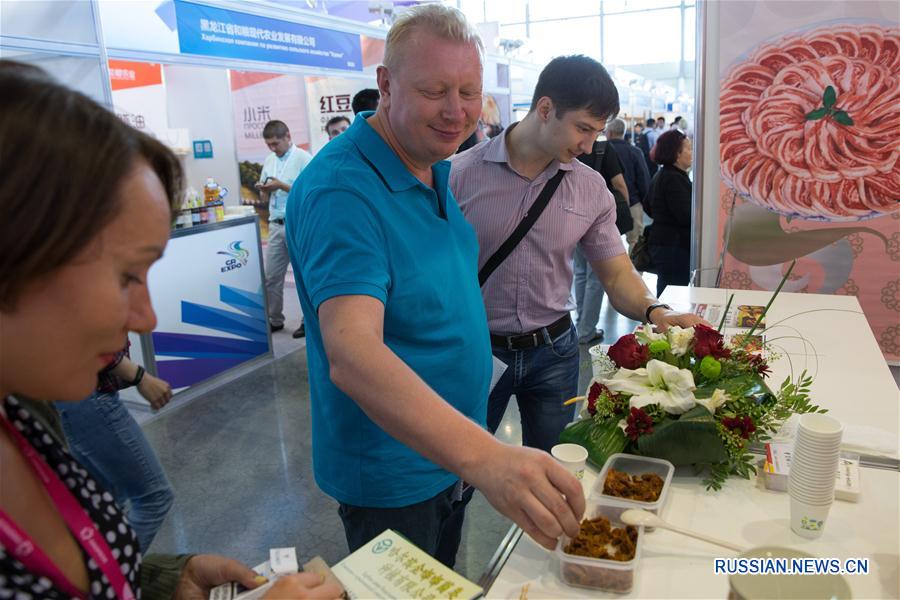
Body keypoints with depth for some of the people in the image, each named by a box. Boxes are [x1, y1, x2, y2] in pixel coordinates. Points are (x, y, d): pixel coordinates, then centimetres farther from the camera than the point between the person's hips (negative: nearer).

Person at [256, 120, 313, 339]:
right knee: (271, 277, 7)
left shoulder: (303, 158, -5)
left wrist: (282, 186, -17)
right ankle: (275, 320, 19)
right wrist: (264, 190, -3)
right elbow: (266, 198, 20)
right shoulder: (269, 161, 14)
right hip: (276, 225, 6)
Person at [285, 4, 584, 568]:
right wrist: (484, 456, -52)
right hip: (393, 474, -7)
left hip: (455, 450, 8)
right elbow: (351, 355, -40)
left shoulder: (437, 167, 1)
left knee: (445, 583, 28)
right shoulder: (341, 191, -28)